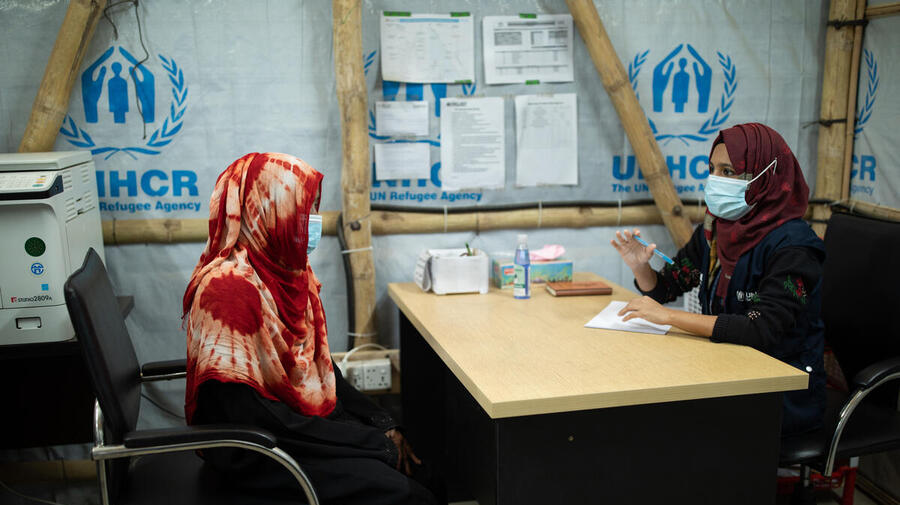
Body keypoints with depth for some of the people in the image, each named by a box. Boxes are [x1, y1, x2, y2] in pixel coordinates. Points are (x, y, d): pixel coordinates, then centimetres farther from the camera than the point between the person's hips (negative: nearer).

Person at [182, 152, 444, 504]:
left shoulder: (289, 271, 6)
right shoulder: (229, 286, -20)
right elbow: (249, 414, -23)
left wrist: (381, 423, 1)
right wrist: (373, 442, -19)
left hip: (309, 417, 8)